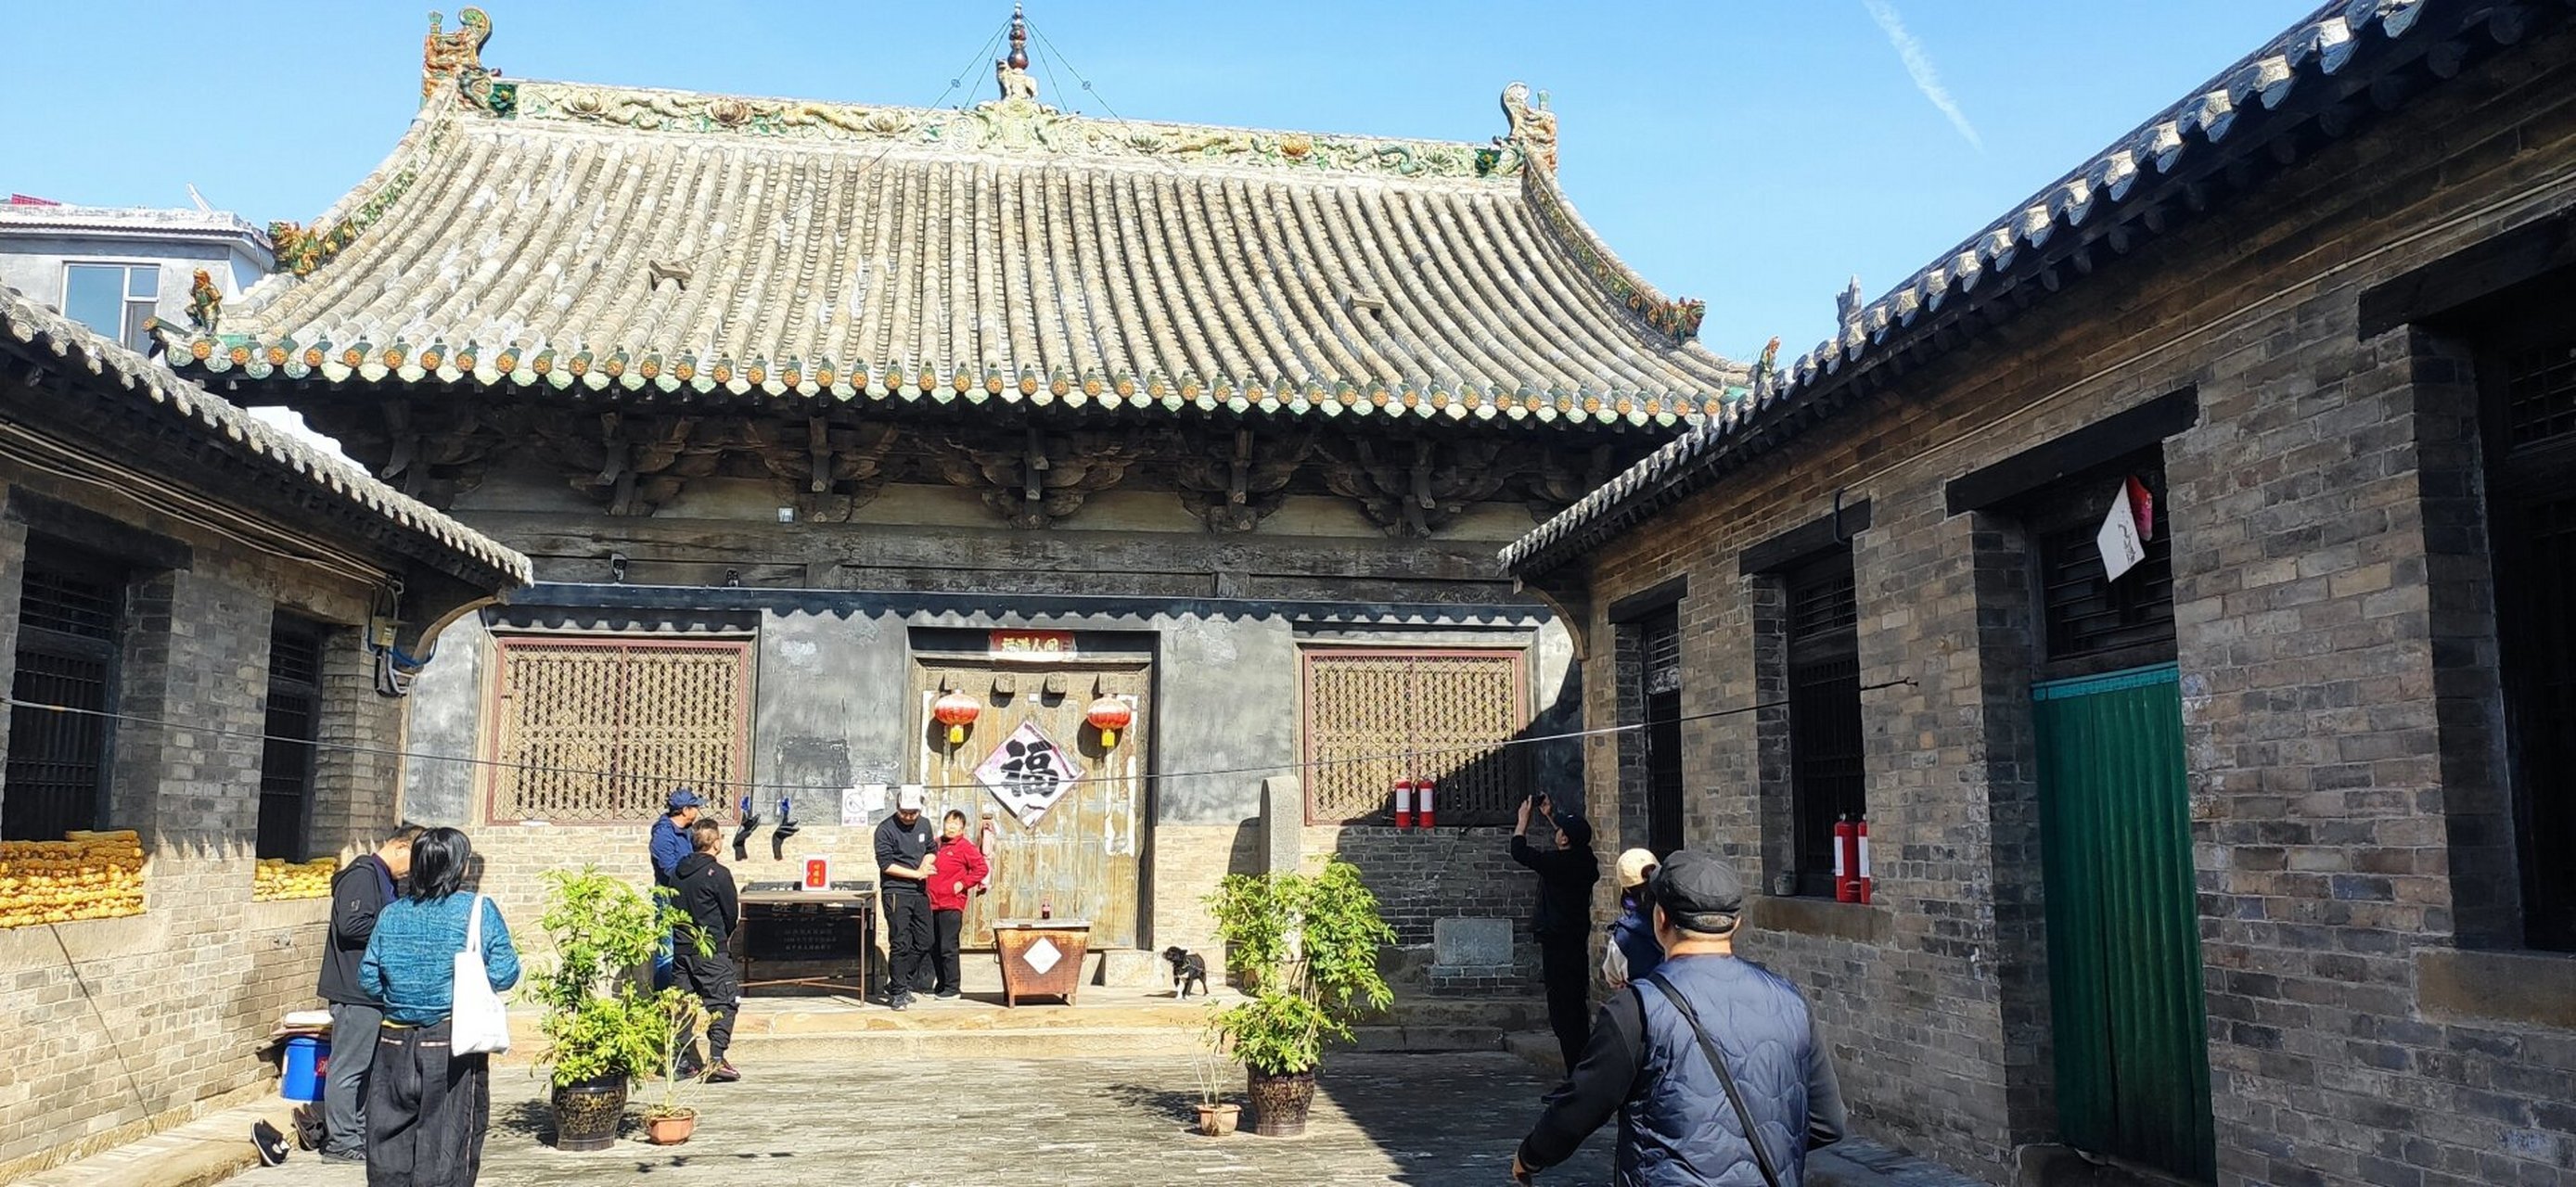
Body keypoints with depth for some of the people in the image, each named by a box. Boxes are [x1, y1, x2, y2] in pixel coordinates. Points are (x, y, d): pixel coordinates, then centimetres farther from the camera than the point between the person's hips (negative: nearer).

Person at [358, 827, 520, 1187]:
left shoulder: (391, 913, 3)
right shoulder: (478, 910, -9)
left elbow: (368, 978, 6)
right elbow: (504, 973, -12)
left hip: (396, 1039, 4)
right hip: (454, 1042, -4)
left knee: (390, 1136, 14)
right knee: (448, 1140, 4)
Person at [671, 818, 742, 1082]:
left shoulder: (679, 871, 8)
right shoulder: (718, 873, -13)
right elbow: (732, 912, -7)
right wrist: (723, 938, 12)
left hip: (681, 947, 7)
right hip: (710, 950, -7)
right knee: (724, 1001, -3)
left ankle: (684, 1059, 11)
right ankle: (716, 1059, -13)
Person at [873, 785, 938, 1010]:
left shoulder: (924, 825, 10)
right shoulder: (886, 829, -9)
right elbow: (885, 865, -14)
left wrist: (924, 866, -2)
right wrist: (916, 873, -12)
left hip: (920, 892, 7)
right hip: (896, 893, -7)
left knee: (923, 943, 9)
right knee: (900, 944, -8)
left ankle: (898, 985, 23)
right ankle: (898, 993, 1)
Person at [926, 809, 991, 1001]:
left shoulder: (965, 847, -6)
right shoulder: (936, 844, 14)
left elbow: (982, 869, -10)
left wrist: (963, 884, -12)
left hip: (951, 905, -7)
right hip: (933, 904, 7)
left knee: (948, 948, -5)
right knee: (934, 947, 12)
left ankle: (952, 988, 3)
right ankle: (941, 985, 23)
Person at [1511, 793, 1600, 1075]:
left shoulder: (1557, 863, -19)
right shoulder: (1586, 861, 2)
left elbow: (1519, 852, -7)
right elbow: (1572, 845, 25)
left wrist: (1523, 819, 7)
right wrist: (1549, 816, 30)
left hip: (1558, 944, -8)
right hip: (1579, 943, 8)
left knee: (1563, 1013, -6)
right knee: (1578, 1008, 16)